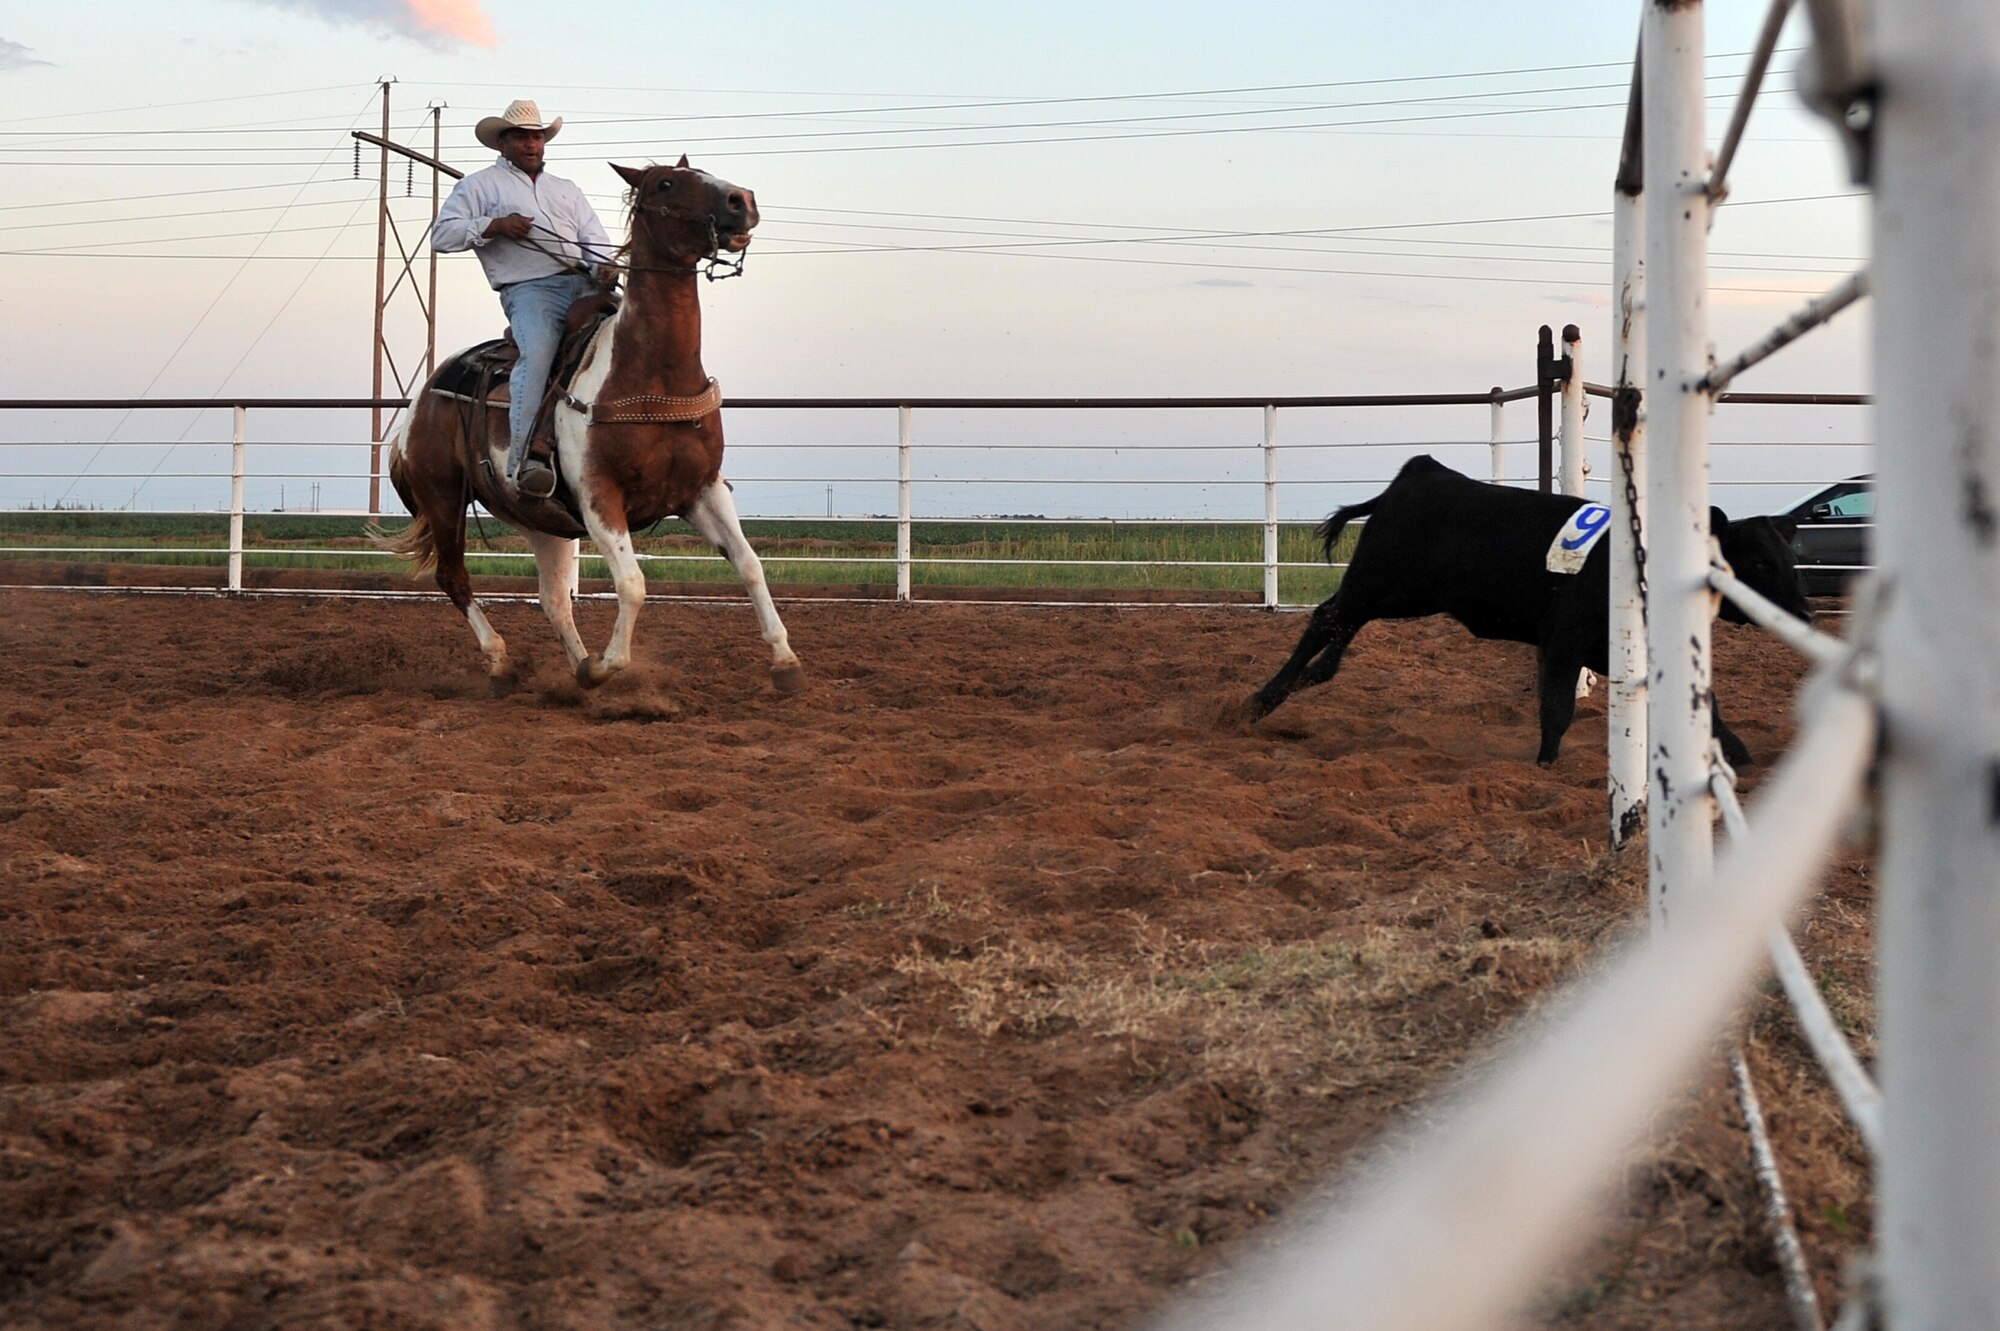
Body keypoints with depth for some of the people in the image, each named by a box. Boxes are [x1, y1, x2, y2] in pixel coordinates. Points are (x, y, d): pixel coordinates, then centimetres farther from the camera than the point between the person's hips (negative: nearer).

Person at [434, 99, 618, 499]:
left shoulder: (567, 191, 32)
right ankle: (524, 459, -41)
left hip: (585, 284, 6)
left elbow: (595, 238, 22)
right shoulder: (480, 185, 17)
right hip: (529, 288, -6)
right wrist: (496, 225, -7)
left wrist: (606, 266, -2)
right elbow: (442, 234, 7)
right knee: (537, 353, -33)